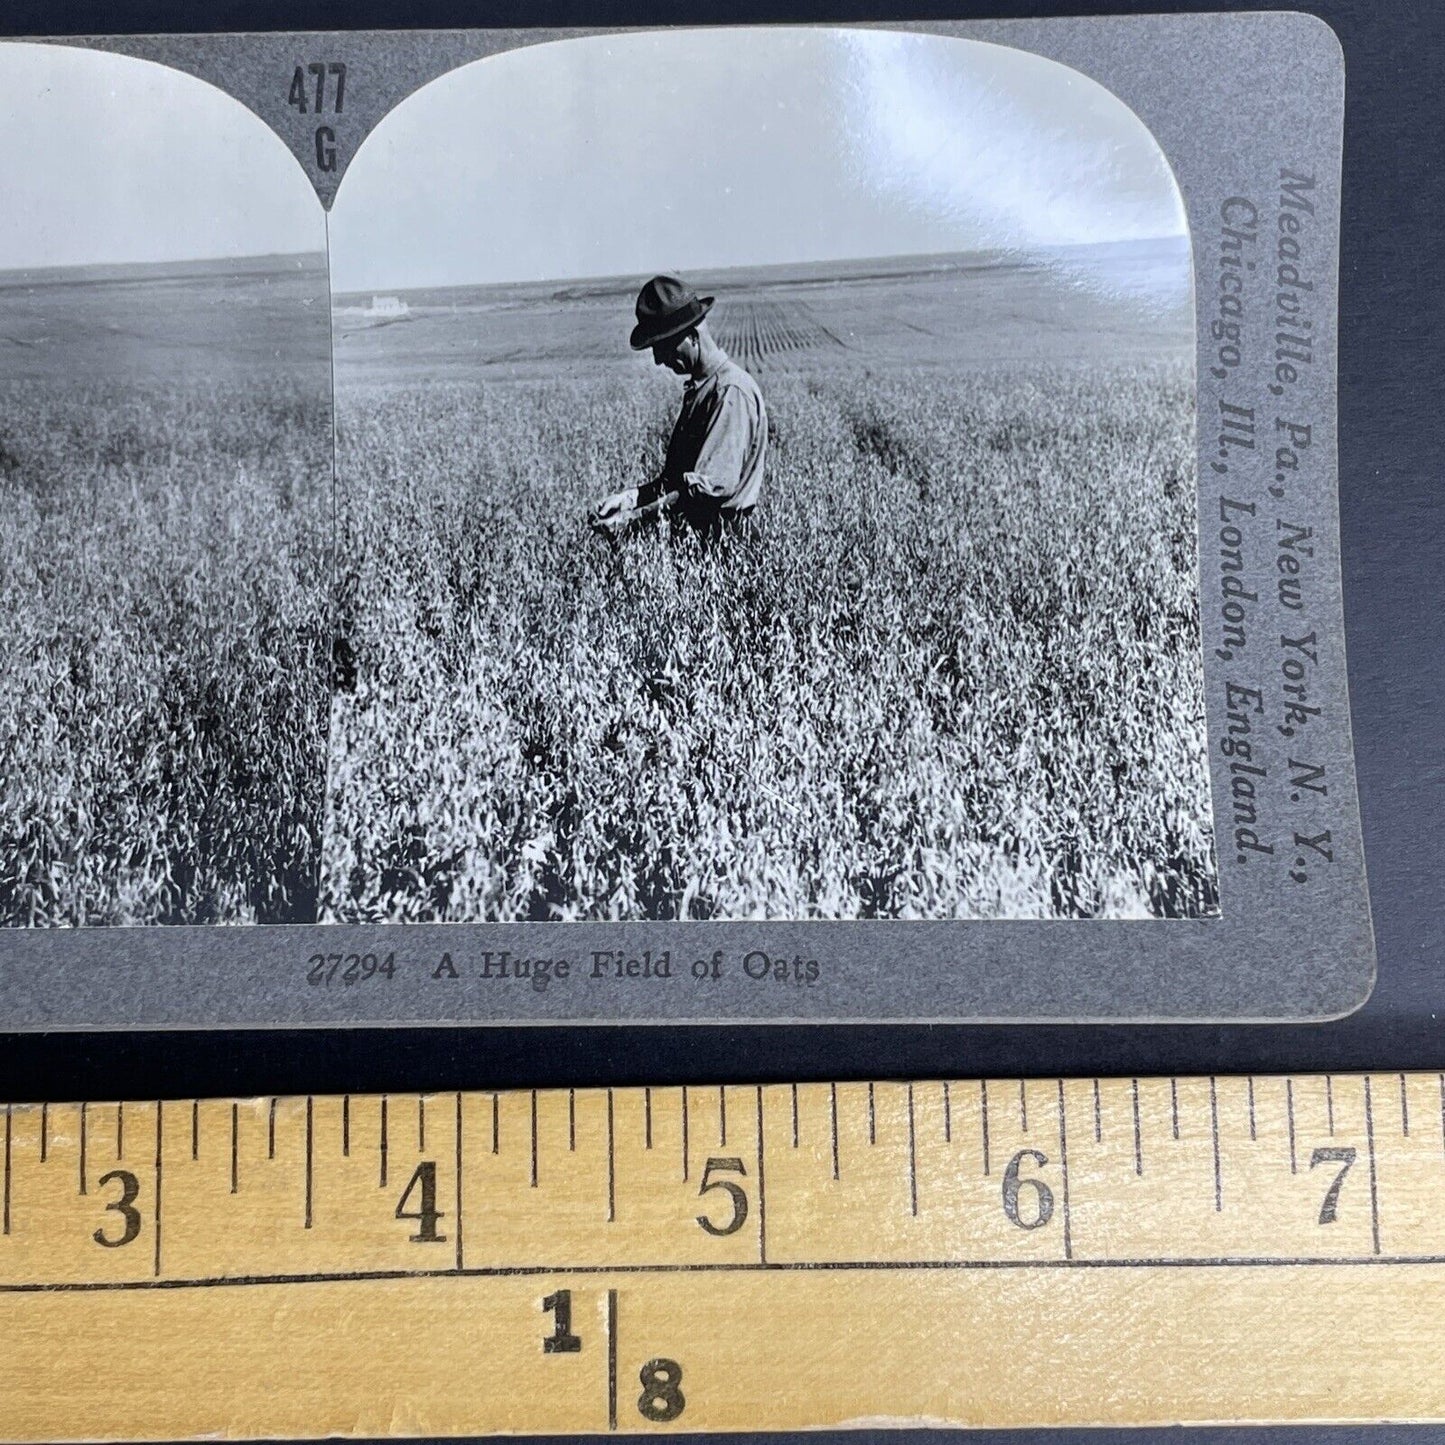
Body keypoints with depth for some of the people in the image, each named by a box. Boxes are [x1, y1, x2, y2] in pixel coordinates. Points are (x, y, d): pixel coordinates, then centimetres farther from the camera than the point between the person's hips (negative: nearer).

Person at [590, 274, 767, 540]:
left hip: (719, 537, -9)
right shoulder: (699, 389, 17)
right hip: (685, 528, 9)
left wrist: (635, 516, -20)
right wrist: (633, 496, 2)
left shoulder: (732, 391, -13)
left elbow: (710, 485, -21)